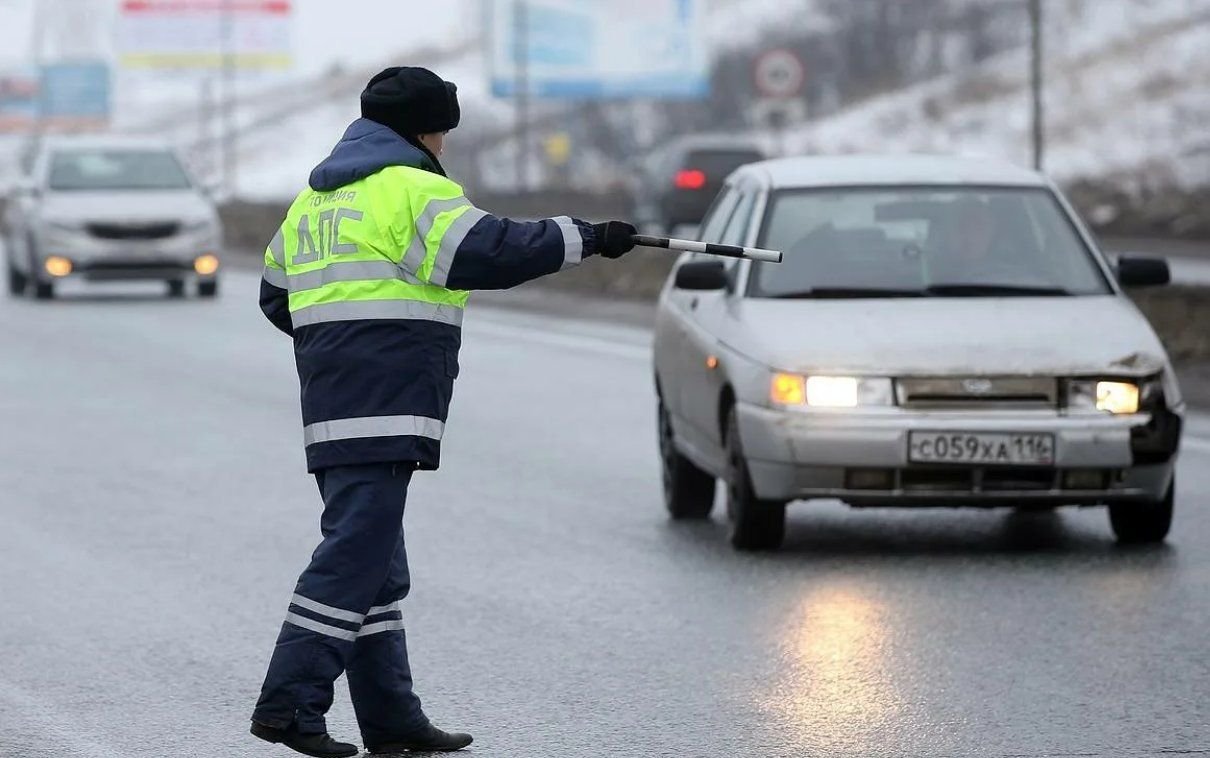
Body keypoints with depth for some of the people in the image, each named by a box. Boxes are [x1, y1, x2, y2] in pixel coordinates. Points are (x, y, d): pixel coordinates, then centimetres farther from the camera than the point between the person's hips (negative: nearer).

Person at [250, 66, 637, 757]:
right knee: (355, 556, -11)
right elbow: (492, 253, -17)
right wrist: (588, 238, -10)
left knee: (378, 566, 12)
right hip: (384, 412, -9)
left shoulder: (315, 198, 20)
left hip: (332, 409, 9)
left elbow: (276, 295, 26)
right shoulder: (414, 190, -7)